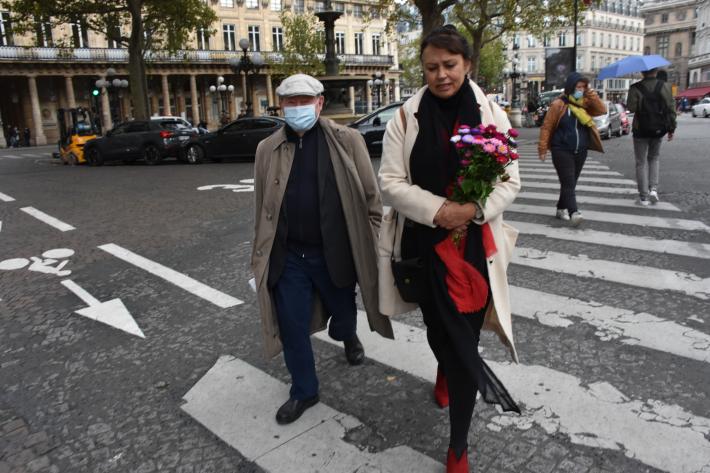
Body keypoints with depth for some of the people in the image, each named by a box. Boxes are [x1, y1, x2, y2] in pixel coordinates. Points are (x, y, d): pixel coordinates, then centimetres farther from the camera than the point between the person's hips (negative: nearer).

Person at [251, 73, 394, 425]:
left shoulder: (347, 141, -5)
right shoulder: (268, 149, 3)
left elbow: (371, 197, -3)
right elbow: (263, 208, 8)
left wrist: (371, 244, -5)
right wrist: (261, 253, 9)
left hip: (335, 252, -1)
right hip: (288, 256, 2)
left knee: (342, 312, 20)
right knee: (292, 327, 6)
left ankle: (348, 337, 57)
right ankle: (304, 391, 29)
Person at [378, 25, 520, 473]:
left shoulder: (492, 114, -1)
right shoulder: (406, 117, -3)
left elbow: (510, 181, 0)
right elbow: (391, 181, -6)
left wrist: (473, 209, -19)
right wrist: (438, 209, -20)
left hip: (473, 244, 0)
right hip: (422, 242, 1)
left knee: (464, 335, 2)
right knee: (437, 324, 19)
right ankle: (448, 373, 56)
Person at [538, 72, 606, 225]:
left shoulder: (585, 104, 9)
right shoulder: (558, 104, -8)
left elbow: (602, 110, -2)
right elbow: (546, 127, -7)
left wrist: (591, 94, -8)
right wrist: (543, 148, -11)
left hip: (581, 152, 6)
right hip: (562, 151, -6)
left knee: (571, 183, 11)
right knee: (568, 183, -14)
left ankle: (561, 209, 23)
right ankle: (574, 213, -22)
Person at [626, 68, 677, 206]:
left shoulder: (635, 88, -8)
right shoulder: (664, 86, -1)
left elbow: (631, 107, -16)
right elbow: (670, 109, -2)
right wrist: (671, 128, 5)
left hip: (641, 129, -2)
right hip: (658, 129, 3)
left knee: (641, 162, 5)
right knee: (653, 158, 22)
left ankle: (644, 197, 3)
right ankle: (653, 188, 6)